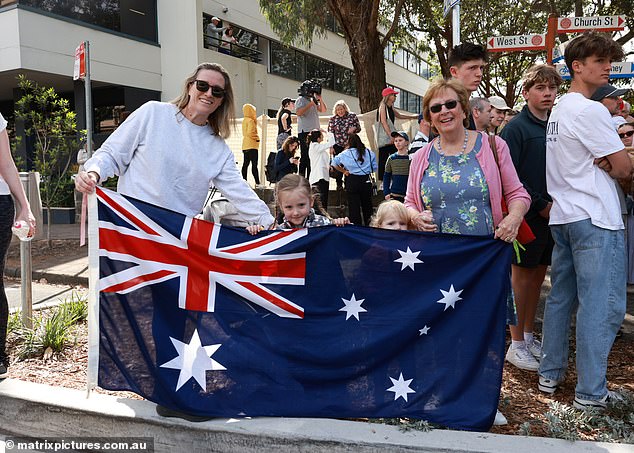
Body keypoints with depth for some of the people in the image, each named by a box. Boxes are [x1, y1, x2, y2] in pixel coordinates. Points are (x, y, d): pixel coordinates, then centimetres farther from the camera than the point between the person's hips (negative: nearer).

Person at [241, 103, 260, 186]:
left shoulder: (244, 120, 16)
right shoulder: (251, 121, -11)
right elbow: (249, 133, -20)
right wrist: (257, 138, -8)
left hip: (245, 146, 10)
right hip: (252, 146, -10)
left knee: (245, 164, 8)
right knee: (254, 165, -12)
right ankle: (257, 182, -14)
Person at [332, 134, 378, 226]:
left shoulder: (345, 154, -3)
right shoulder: (369, 153, 1)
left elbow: (334, 163, 2)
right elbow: (375, 167, 6)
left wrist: (343, 171, 10)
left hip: (352, 181, -2)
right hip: (366, 181, 2)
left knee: (354, 207, 3)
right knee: (367, 206, 15)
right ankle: (369, 225, 24)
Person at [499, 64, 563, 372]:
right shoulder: (516, 128, -9)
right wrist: (540, 204, -16)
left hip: (550, 214, 7)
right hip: (526, 215, -7)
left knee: (538, 275, 13)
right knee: (522, 276, 1)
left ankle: (528, 336, 27)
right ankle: (516, 345, 12)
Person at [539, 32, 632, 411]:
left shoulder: (560, 109, 16)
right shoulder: (590, 111, -13)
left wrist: (601, 163, -1)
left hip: (563, 216, 10)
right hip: (596, 219, -10)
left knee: (562, 297, 14)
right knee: (602, 305, -4)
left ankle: (551, 373, 23)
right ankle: (591, 392, 2)